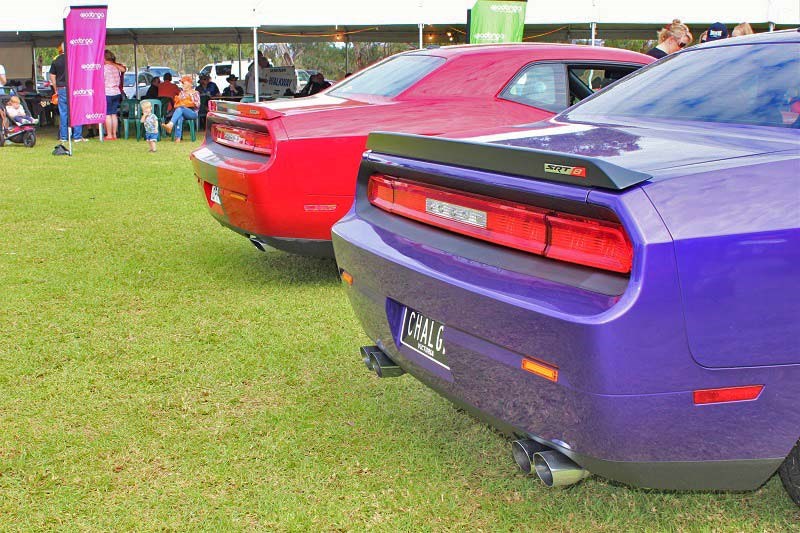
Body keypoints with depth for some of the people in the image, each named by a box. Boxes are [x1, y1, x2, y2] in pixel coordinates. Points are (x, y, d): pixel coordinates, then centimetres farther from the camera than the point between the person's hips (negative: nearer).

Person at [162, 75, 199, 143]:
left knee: (180, 109, -37)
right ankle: (178, 137, -54)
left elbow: (197, 105, 3)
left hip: (192, 112, -3)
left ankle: (170, 125, -60)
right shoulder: (181, 92, 25)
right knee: (179, 117, -38)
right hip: (182, 112, 3)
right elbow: (177, 104, 23)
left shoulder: (195, 93, 14)